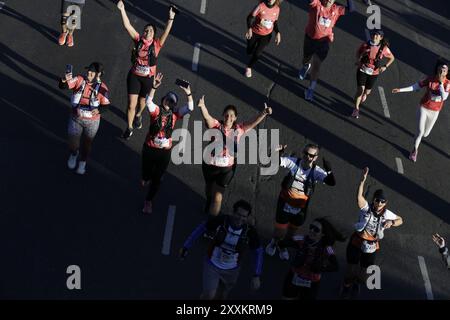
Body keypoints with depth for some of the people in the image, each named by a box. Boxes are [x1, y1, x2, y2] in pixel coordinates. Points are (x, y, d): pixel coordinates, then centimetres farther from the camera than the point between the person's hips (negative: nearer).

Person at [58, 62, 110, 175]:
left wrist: (99, 110, -33)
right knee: (72, 143, 13)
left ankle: (82, 162, 50)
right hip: (76, 118, 1)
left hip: (92, 121, -1)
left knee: (87, 143, 20)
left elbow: (106, 105, -11)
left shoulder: (102, 88, -17)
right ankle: (74, 154, 51)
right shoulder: (79, 80, -15)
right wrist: (64, 80, -45)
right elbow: (63, 86, -21)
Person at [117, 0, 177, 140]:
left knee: (142, 101, 22)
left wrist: (171, 19, -34)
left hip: (148, 78, 1)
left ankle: (138, 115, 56)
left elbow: (166, 33, -21)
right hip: (134, 76, -1)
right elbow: (127, 25, -12)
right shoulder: (138, 40, -6)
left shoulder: (157, 44, -8)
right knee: (131, 104, -1)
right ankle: (129, 128, 17)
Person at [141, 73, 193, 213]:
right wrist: (154, 87, -48)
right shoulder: (156, 110, -13)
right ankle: (146, 178, 58)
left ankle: (148, 201, 32)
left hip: (165, 151, 1)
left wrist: (188, 93, -33)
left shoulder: (175, 114, -7)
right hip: (149, 148, -1)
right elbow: (148, 101, -33)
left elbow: (190, 108, -18)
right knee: (147, 172, 19)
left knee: (156, 178, 11)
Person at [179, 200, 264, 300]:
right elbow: (202, 227, -10)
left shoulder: (250, 231, -28)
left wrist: (257, 276, -16)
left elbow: (258, 251, -11)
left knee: (220, 296, 20)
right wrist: (186, 247, -3)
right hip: (212, 265, -1)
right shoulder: (220, 220, -30)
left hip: (231, 270, 1)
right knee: (209, 296, -10)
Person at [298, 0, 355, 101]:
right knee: (306, 59, 24)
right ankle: (306, 66, 63)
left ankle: (311, 89, 17)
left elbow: (351, 9, -14)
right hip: (310, 38, 0)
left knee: (316, 66, 4)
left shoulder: (336, 9, -8)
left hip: (324, 41, 0)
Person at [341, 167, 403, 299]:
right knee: (351, 267, 12)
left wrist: (391, 222, -22)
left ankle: (356, 283, 54)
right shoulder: (366, 208, -18)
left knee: (364, 271, 18)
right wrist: (362, 181, -50)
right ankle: (347, 286, 45)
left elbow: (400, 220, 3)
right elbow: (359, 196, -35)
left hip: (372, 246, 2)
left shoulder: (387, 214, -9)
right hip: (357, 242, -2)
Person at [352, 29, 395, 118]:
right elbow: (358, 52, 10)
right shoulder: (365, 45, -10)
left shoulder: (384, 48, -12)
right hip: (362, 70, -1)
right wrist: (358, 61, -6)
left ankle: (365, 94, 56)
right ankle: (356, 109, 1)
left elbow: (392, 58, 4)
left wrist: (385, 67, -5)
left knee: (367, 90, 15)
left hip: (374, 73, 1)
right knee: (360, 89, -13)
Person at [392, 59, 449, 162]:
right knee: (420, 132, -4)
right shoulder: (430, 79, -16)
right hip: (423, 108, -1)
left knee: (425, 134, 14)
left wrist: (441, 83, -33)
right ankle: (415, 150, 22)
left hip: (434, 111, 1)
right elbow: (416, 86, -8)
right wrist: (401, 90, -12)